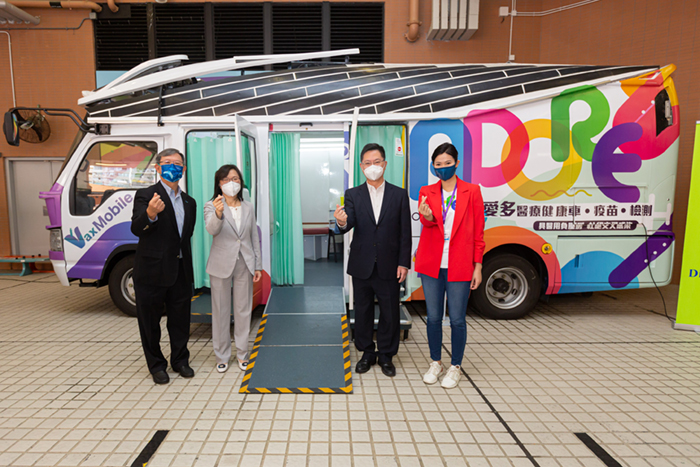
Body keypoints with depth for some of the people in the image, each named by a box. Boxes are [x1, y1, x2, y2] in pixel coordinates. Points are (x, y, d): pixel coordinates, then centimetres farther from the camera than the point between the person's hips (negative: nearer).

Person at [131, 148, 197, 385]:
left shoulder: (189, 202, 12)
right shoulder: (145, 195, -6)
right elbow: (136, 229, -20)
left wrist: (186, 262, 11)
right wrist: (150, 214, -40)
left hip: (181, 272, 5)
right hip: (152, 270, -4)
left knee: (180, 319, 14)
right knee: (150, 320, 9)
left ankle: (180, 360, 32)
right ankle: (156, 365, 26)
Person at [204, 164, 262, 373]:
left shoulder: (248, 207, 7)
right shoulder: (212, 206, -4)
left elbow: (254, 237, 10)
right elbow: (212, 229, -24)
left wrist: (257, 265, 7)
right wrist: (218, 213, -46)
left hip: (244, 264, 3)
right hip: (221, 265, -3)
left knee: (243, 310, 10)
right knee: (221, 311, 6)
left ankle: (242, 354, 24)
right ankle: (222, 356, 21)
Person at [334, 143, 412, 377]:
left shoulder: (399, 194, 2)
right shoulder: (353, 195, 3)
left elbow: (405, 232, 0)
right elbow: (350, 222, -14)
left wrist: (404, 263, -5)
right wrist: (342, 222, -38)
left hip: (389, 266, 0)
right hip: (361, 265, 1)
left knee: (390, 312, 8)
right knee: (362, 311, 12)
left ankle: (386, 354, 27)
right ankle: (367, 353, 30)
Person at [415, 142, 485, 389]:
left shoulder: (472, 191, 1)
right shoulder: (427, 192, 6)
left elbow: (478, 232, 1)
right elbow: (427, 224, -7)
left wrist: (477, 266, -1)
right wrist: (427, 217, -31)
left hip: (459, 266, -2)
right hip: (431, 264, 2)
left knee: (457, 319, 3)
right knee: (433, 317, 10)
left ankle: (456, 367, 23)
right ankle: (436, 363, 28)